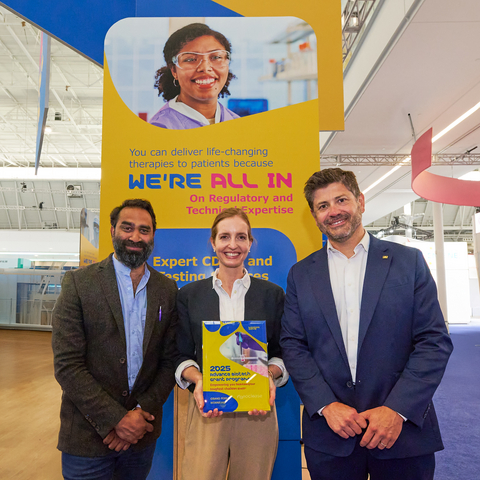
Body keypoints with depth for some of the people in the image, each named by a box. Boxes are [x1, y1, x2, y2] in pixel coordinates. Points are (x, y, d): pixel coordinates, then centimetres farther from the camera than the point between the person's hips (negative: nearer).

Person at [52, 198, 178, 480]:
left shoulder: (167, 290, 1)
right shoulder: (79, 282, -7)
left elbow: (170, 361, 2)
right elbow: (67, 364, -12)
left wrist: (143, 411, -9)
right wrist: (115, 419, -14)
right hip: (87, 435, -2)